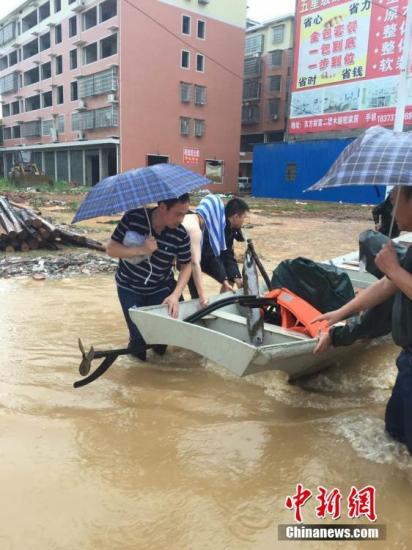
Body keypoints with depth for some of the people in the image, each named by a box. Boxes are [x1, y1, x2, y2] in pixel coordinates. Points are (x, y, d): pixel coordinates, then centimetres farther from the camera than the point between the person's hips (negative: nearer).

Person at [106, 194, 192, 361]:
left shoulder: (181, 234, -19)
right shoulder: (133, 218, -22)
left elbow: (186, 266, -9)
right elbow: (111, 249, -18)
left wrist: (175, 295, -22)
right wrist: (141, 250, -33)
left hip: (160, 288, 1)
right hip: (129, 287, -1)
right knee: (139, 334, -8)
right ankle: (136, 341, 28)